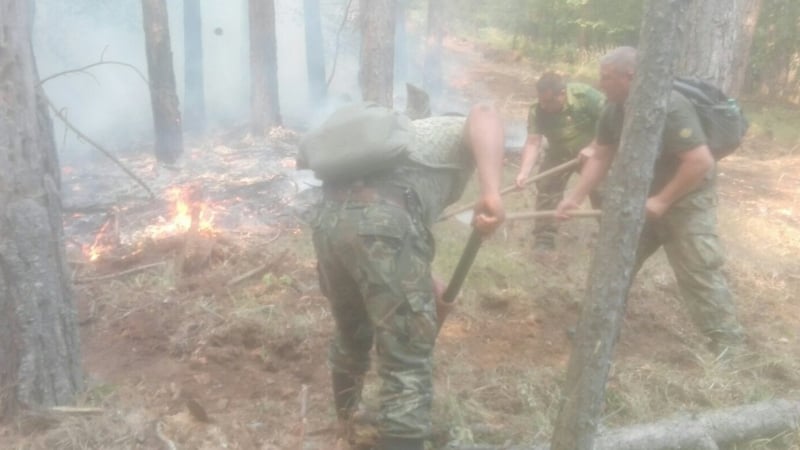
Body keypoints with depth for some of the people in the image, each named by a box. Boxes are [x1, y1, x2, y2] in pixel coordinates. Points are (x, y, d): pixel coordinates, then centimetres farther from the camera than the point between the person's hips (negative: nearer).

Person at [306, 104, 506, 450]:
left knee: (350, 336, 31)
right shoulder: (457, 134, 20)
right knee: (407, 365, 2)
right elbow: (483, 117, -8)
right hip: (382, 224, -8)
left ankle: (345, 422, 54)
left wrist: (424, 283, 37)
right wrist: (491, 193, -19)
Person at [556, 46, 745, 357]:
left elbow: (701, 162, -31)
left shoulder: (670, 108, -29)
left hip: (685, 199, -8)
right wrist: (575, 197, -8)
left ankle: (727, 341, 8)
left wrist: (663, 201, -26)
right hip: (644, 197, 8)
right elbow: (600, 157, 1)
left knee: (698, 273, -6)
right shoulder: (614, 110, -4)